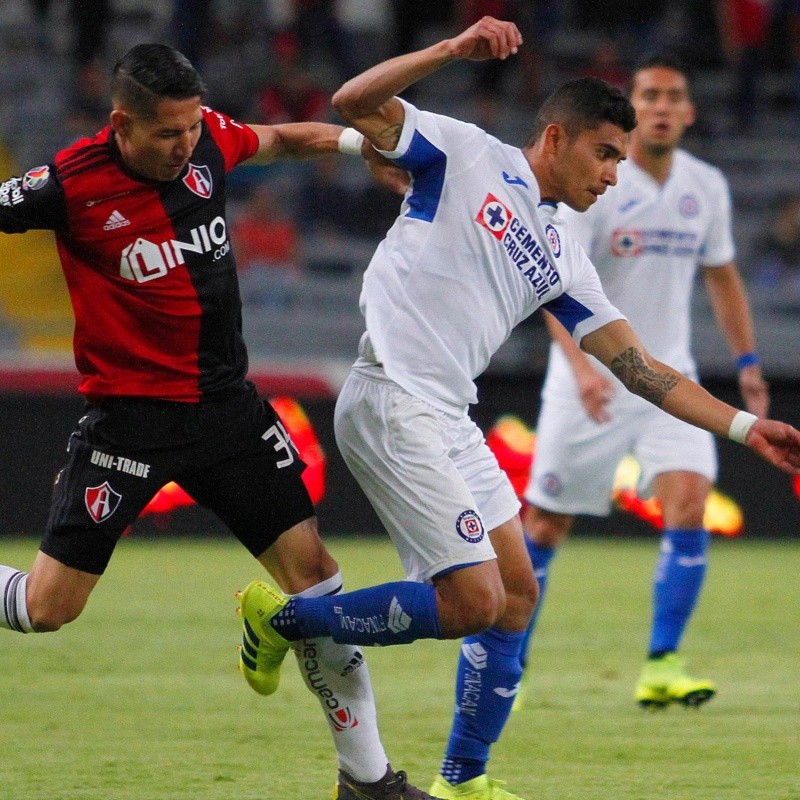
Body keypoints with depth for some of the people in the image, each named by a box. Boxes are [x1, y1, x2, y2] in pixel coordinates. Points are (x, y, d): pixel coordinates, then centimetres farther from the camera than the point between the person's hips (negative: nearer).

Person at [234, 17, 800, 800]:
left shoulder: (562, 259, 17)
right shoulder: (464, 155, 0)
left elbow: (639, 368, 14)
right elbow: (354, 104, -12)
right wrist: (453, 50, -23)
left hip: (448, 421, 8)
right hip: (391, 405, -8)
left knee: (515, 595, 9)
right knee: (472, 602, -12)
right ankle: (282, 618, 5)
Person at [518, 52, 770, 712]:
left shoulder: (707, 187, 5)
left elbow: (722, 277, 19)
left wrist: (748, 364, 13)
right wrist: (582, 364, -33)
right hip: (590, 383, -3)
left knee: (689, 505, -17)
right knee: (545, 527, 2)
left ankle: (661, 667, -11)